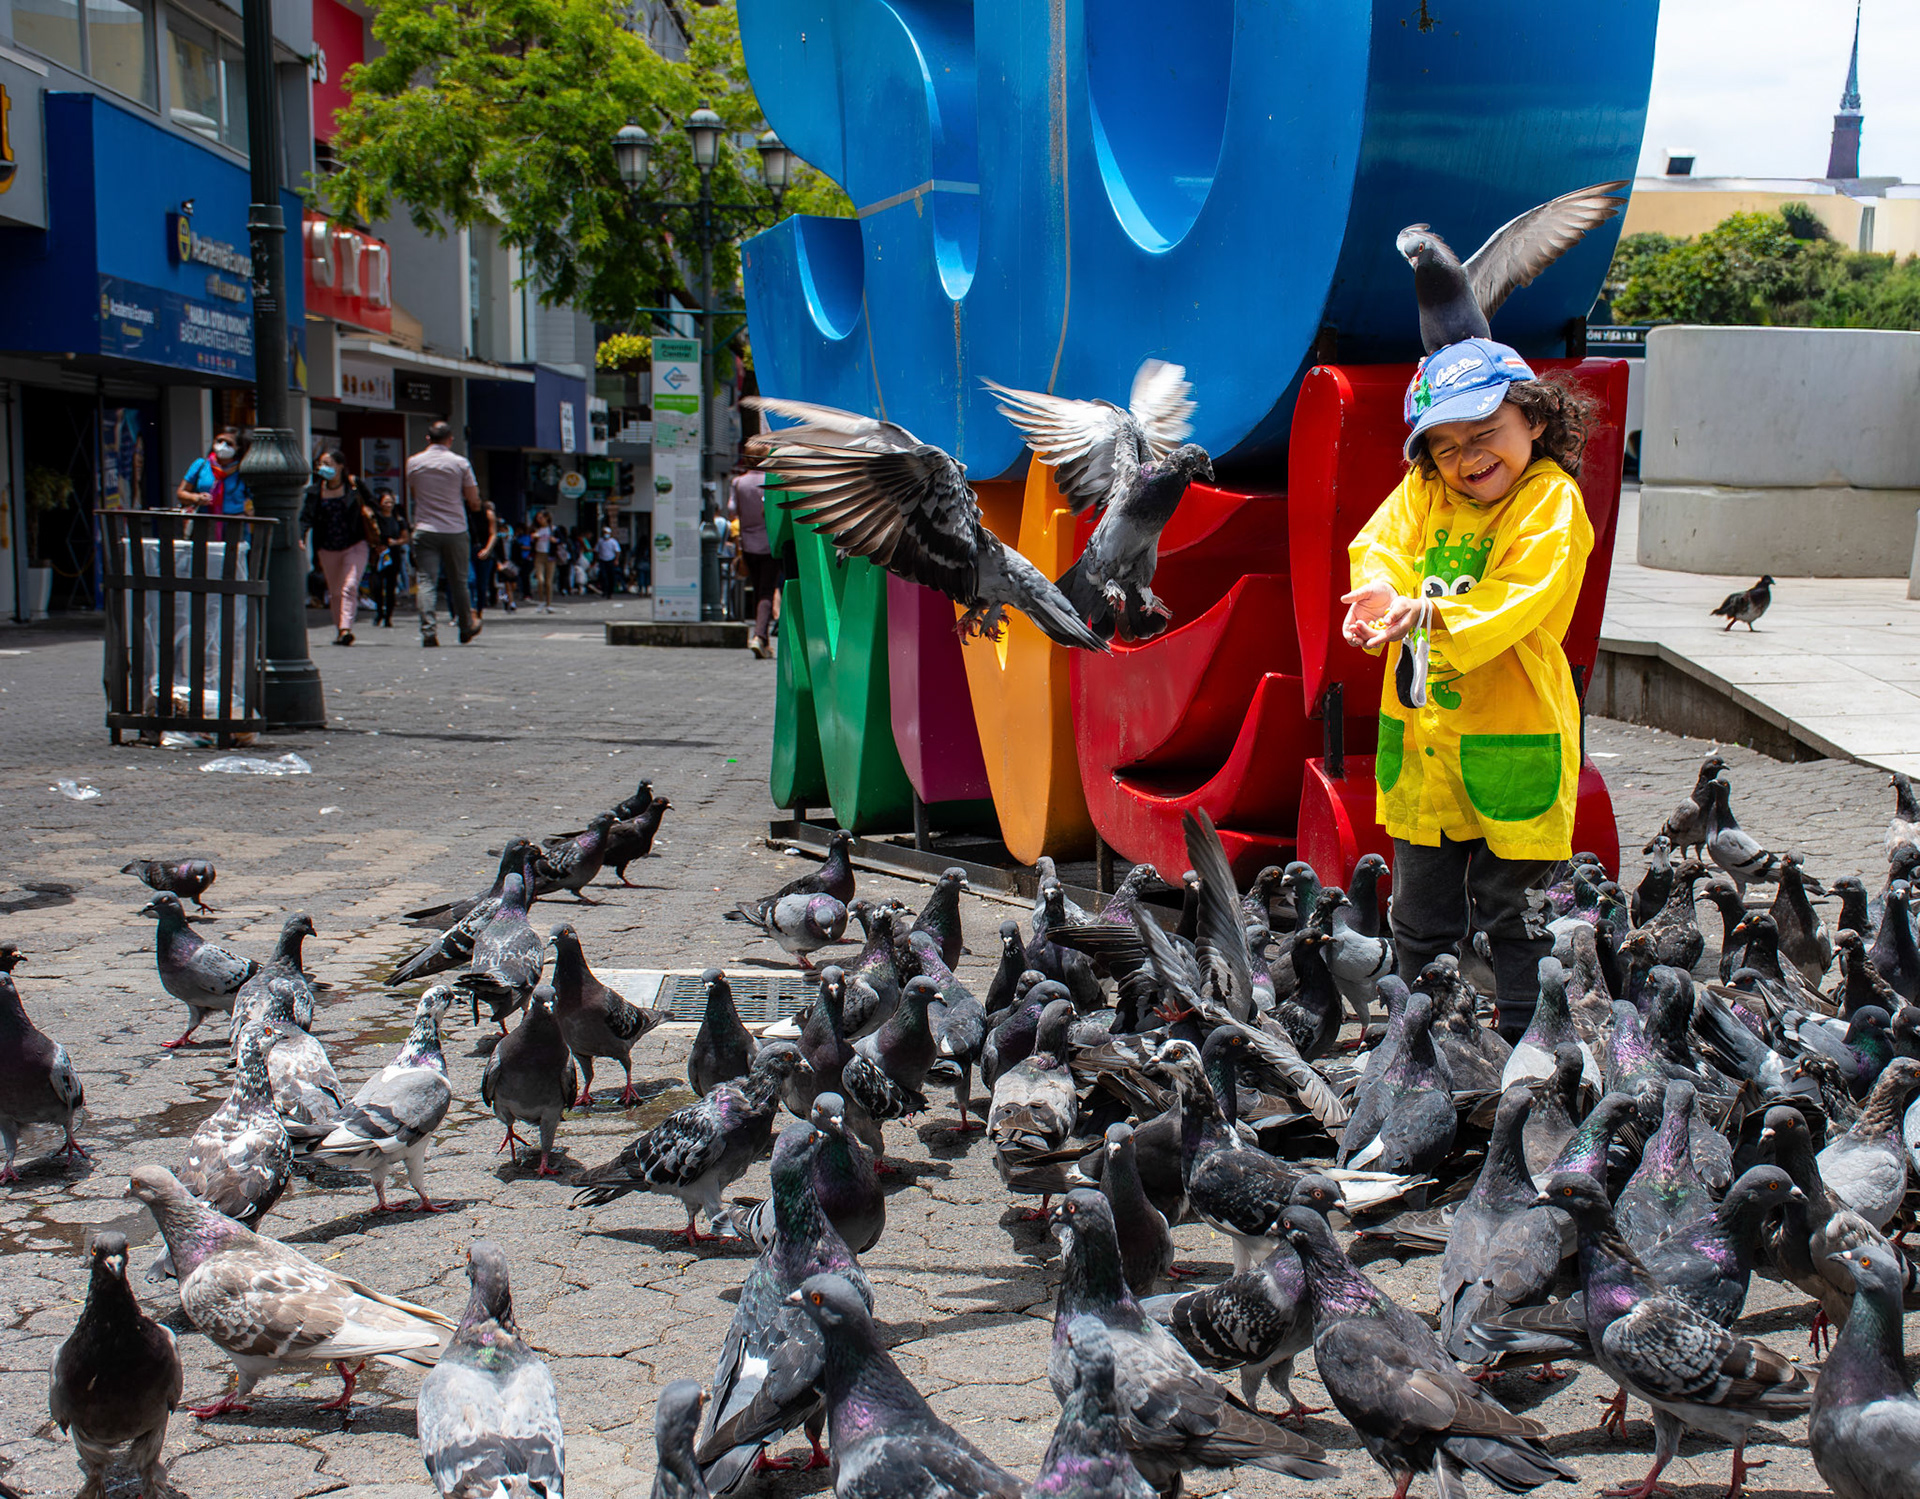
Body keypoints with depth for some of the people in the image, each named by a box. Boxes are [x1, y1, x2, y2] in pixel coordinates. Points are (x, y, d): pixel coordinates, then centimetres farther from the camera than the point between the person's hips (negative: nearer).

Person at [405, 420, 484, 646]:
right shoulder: (460, 463, -2)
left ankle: (428, 630, -15)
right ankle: (467, 627, 25)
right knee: (458, 581, 12)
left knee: (425, 581, -2)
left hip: (424, 529, 0)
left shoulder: (414, 462, 2)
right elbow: (473, 500, -1)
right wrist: (474, 506, 22)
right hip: (455, 530, 0)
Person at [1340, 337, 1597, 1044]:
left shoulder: (1552, 500, -11)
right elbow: (1380, 544, -2)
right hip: (1420, 732, 5)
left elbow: (1518, 600, -22)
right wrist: (1380, 592, -25)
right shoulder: (1423, 491, 6)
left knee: (1510, 909, 7)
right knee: (1420, 912, 16)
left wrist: (1427, 613, -34)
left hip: (1512, 735, -5)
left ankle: (1521, 1039, 24)